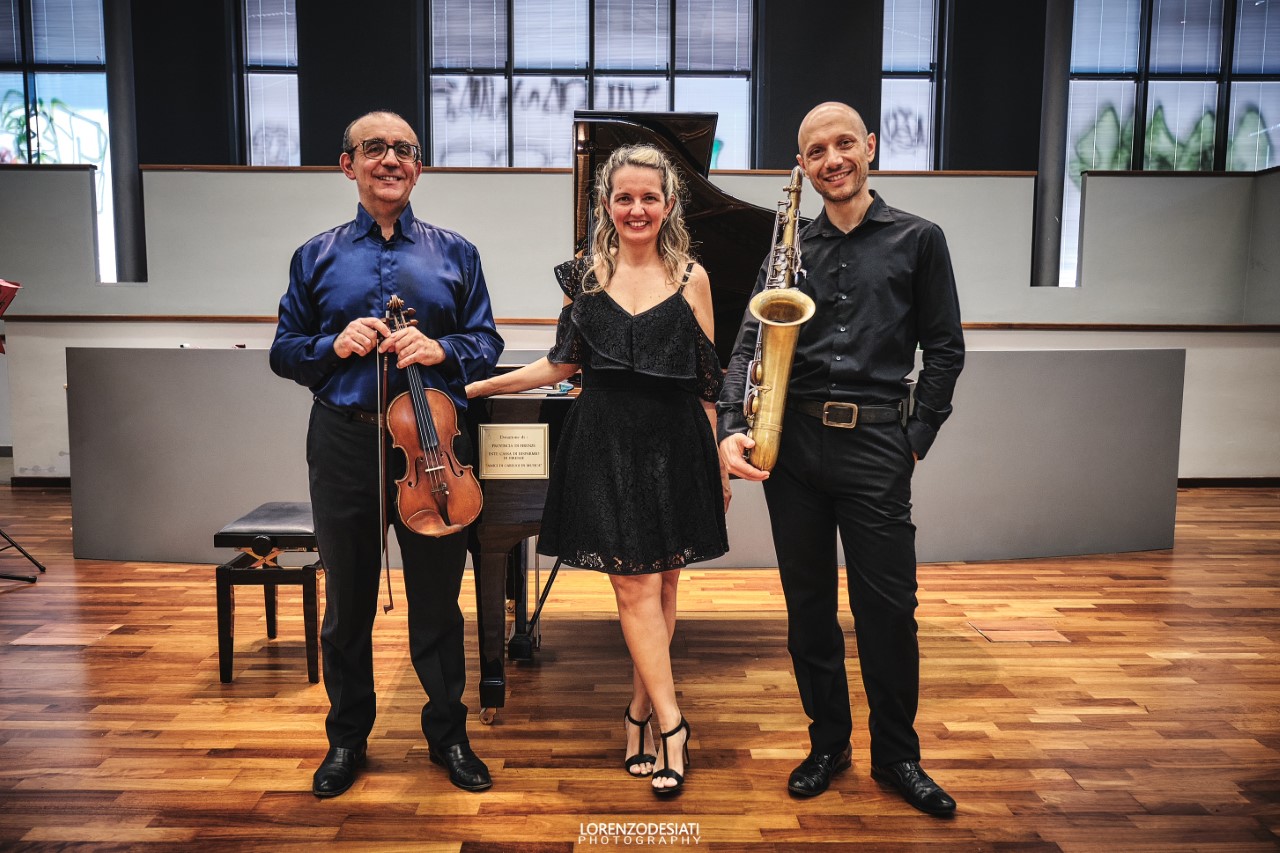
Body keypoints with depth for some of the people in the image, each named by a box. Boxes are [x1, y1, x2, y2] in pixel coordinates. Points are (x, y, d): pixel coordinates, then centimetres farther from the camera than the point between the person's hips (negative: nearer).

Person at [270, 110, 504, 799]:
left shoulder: (454, 254, 9)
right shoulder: (317, 256, 10)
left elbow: (487, 345, 6)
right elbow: (284, 352, 10)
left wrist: (440, 349, -15)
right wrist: (334, 345, -10)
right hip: (344, 442, 1)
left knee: (437, 597, 8)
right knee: (347, 599, 12)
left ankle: (448, 734, 27)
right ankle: (346, 738, 30)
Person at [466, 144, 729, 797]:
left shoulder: (691, 277, 4)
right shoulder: (586, 275, 6)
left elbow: (707, 379, 5)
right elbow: (563, 365, 12)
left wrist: (720, 464, 4)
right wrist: (475, 386, 11)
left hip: (675, 444, 1)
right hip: (607, 443, 0)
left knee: (661, 584, 6)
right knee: (636, 584, -4)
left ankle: (641, 710, 21)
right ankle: (670, 723, 3)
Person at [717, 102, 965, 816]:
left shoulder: (918, 240, 5)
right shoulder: (792, 249, 11)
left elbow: (945, 350, 6)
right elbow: (750, 343, 4)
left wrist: (917, 438, -2)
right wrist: (733, 426, -11)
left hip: (875, 443, -2)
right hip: (792, 442, 3)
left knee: (888, 607, 2)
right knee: (808, 605, 10)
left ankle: (897, 755, 22)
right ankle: (829, 743, 27)